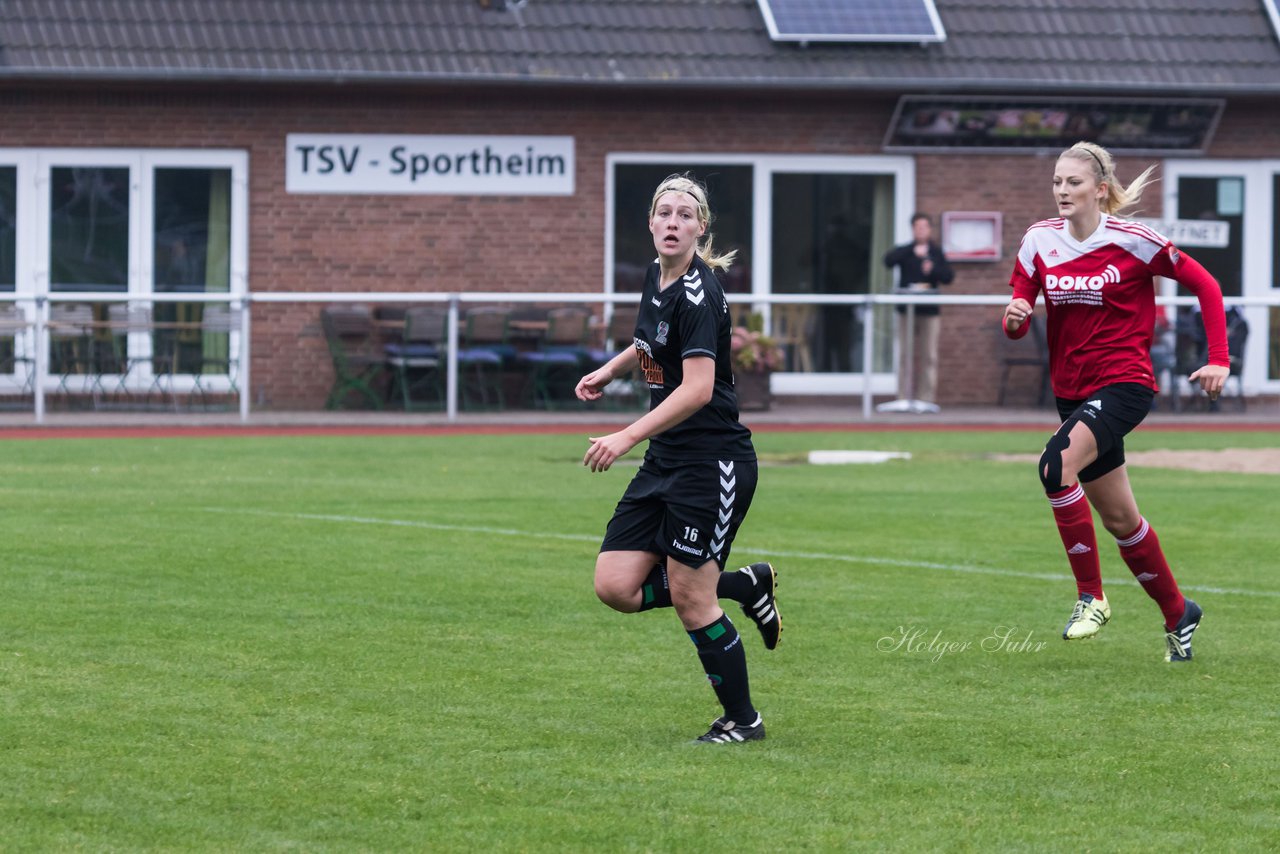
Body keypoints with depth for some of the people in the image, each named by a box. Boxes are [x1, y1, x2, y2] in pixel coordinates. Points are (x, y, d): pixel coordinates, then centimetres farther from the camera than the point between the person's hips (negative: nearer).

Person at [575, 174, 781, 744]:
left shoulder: (698, 293, -19)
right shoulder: (656, 277, 8)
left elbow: (697, 388, -28)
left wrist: (627, 437, -32)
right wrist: (610, 370, 19)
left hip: (714, 463, -9)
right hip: (666, 462, 9)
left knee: (690, 601, -3)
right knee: (616, 586, 1)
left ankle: (742, 719, 15)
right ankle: (745, 585, 19)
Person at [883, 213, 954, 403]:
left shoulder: (936, 253, 11)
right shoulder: (904, 251, 7)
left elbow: (948, 277, 4)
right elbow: (888, 260, -12)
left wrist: (933, 270, -15)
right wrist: (913, 250, -22)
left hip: (929, 311, 1)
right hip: (906, 309, -1)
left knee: (929, 357, -2)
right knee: (905, 356, -3)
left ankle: (926, 398, -1)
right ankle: (905, 398, -2)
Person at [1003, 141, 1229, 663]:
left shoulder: (1133, 241, -11)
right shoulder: (1039, 242, 1)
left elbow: (1205, 286, -2)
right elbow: (1016, 325, 1)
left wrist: (1218, 361, -8)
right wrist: (1014, 318, -23)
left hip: (1124, 385, -6)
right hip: (1073, 392, 6)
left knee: (1056, 465, -30)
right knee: (1118, 518, 12)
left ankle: (1091, 596, -20)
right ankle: (1177, 613, 33)